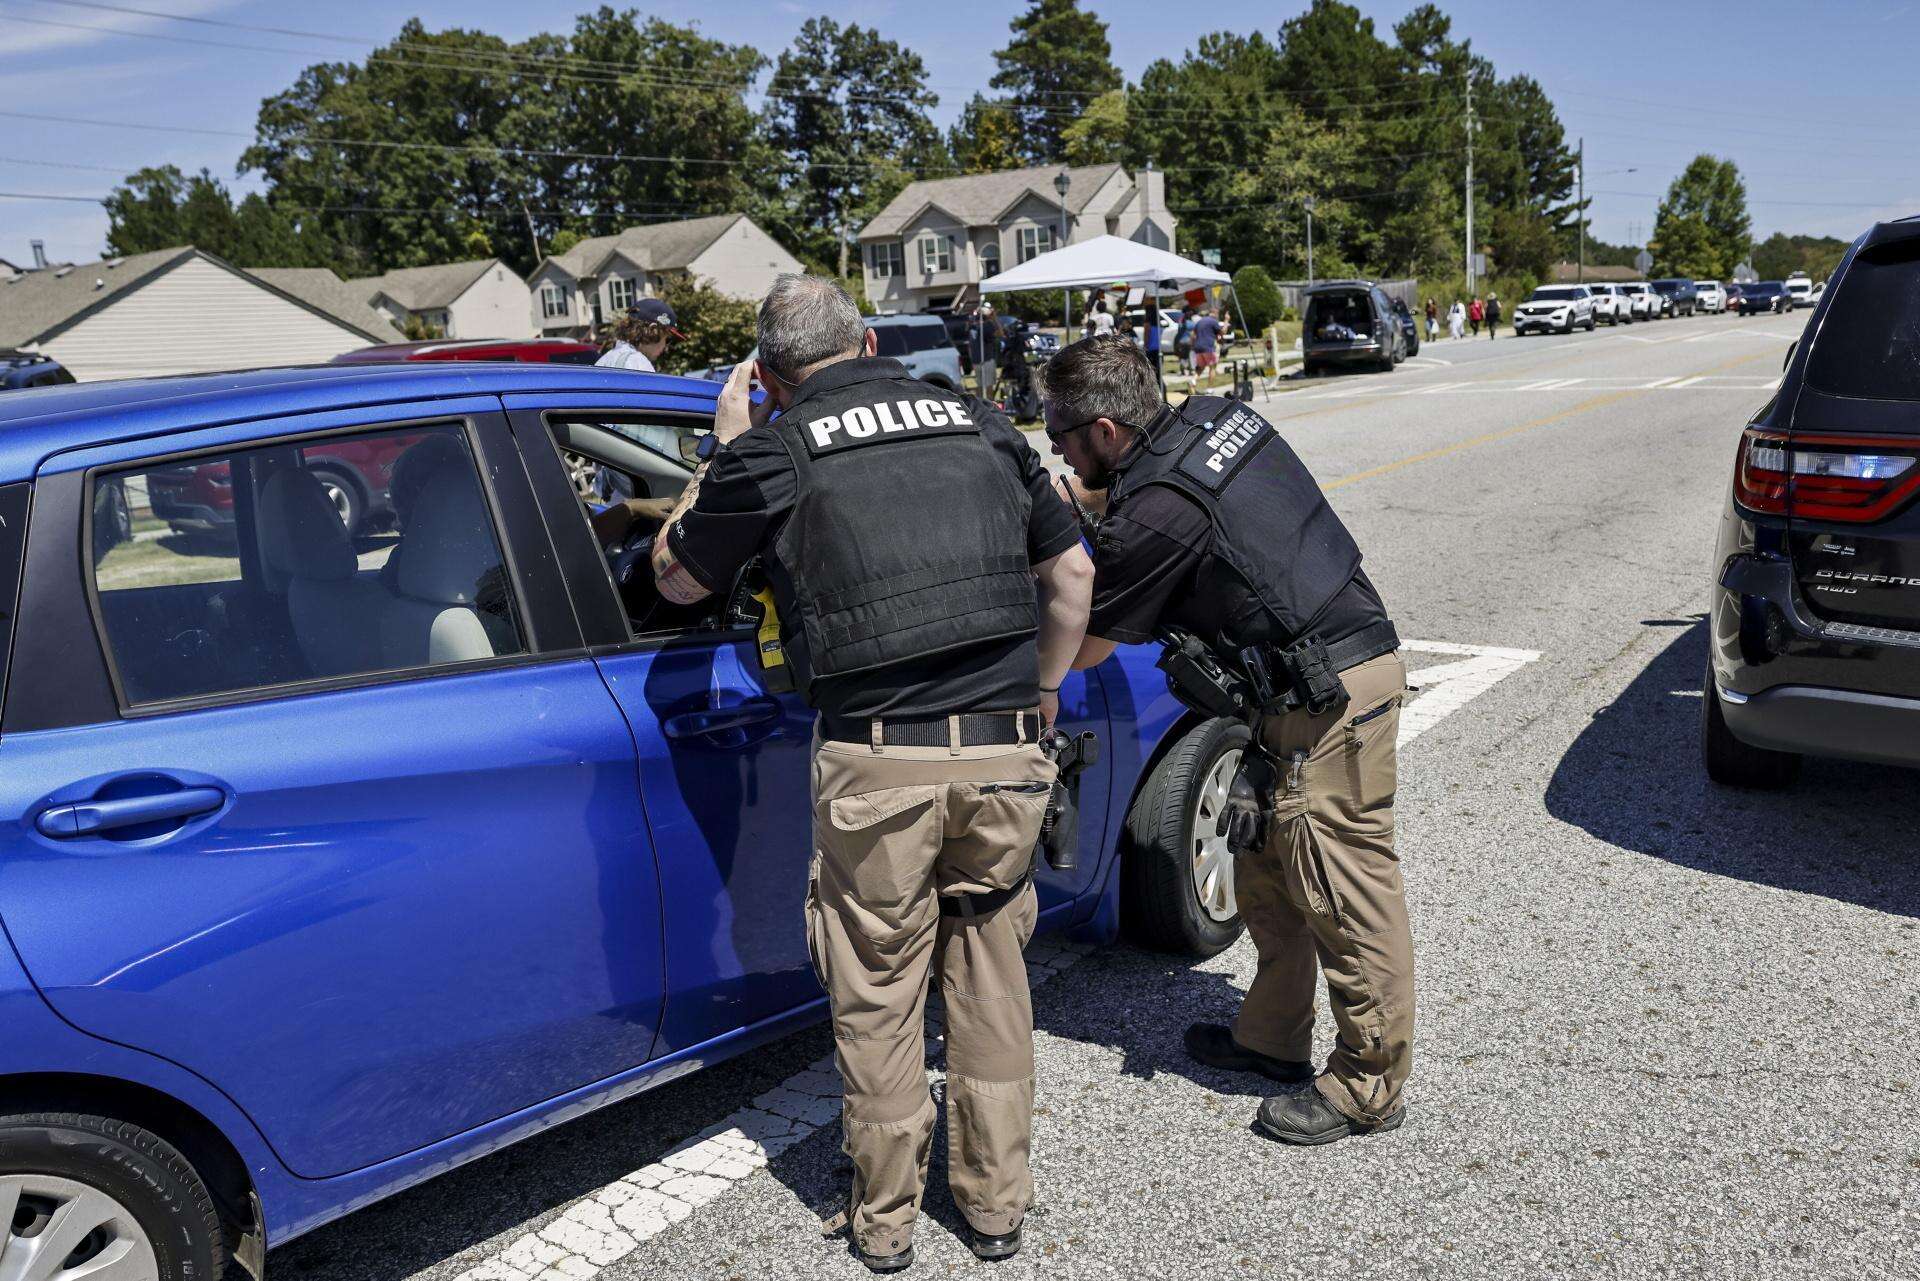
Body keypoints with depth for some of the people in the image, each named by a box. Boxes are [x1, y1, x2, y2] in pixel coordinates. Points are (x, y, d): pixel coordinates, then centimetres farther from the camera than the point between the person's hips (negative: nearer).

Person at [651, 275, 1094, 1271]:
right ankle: (996, 1201, 33)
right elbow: (1071, 573, 19)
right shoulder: (981, 424, 13)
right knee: (989, 970, 19)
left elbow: (674, 578, 16)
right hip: (1004, 752, 4)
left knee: (877, 992, 14)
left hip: (877, 762, -3)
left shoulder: (774, 451, 2)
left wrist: (721, 457, 25)